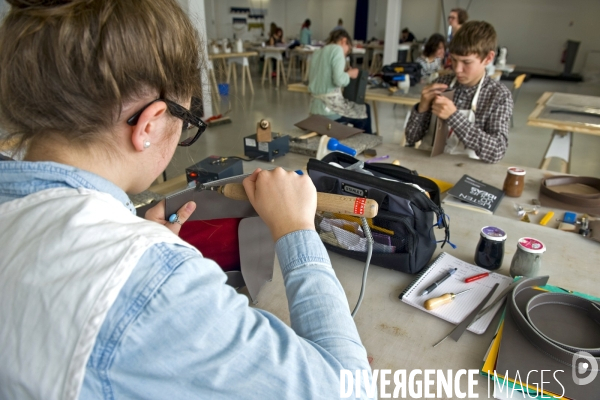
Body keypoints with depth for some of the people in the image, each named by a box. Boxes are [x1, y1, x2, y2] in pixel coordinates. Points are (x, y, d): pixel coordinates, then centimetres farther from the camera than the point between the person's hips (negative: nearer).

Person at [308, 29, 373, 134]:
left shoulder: (317, 53, 17)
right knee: (365, 111, 20)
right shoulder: (337, 49, -7)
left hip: (315, 107, 8)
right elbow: (339, 80, -20)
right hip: (330, 107, -8)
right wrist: (349, 74, 2)